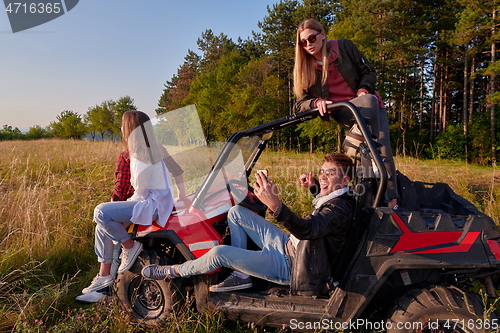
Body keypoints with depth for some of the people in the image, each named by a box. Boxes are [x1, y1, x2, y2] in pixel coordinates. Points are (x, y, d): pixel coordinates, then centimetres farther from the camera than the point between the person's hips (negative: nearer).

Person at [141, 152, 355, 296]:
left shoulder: (340, 208, -24)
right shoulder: (331, 198, 5)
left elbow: (306, 229, -44)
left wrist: (275, 205, -58)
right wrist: (313, 187, 16)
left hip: (289, 265, -10)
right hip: (287, 245, 10)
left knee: (219, 253, -21)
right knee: (236, 212, 6)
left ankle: (173, 272, 9)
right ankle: (241, 274, 5)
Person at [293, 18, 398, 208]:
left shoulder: (344, 47, -3)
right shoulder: (304, 68, -2)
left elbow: (369, 71, 5)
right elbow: (301, 103, -4)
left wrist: (364, 89, -16)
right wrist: (317, 102, -25)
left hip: (373, 107, 1)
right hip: (341, 112, -1)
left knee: (384, 153, -18)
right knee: (369, 102, -36)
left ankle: (392, 203, -14)